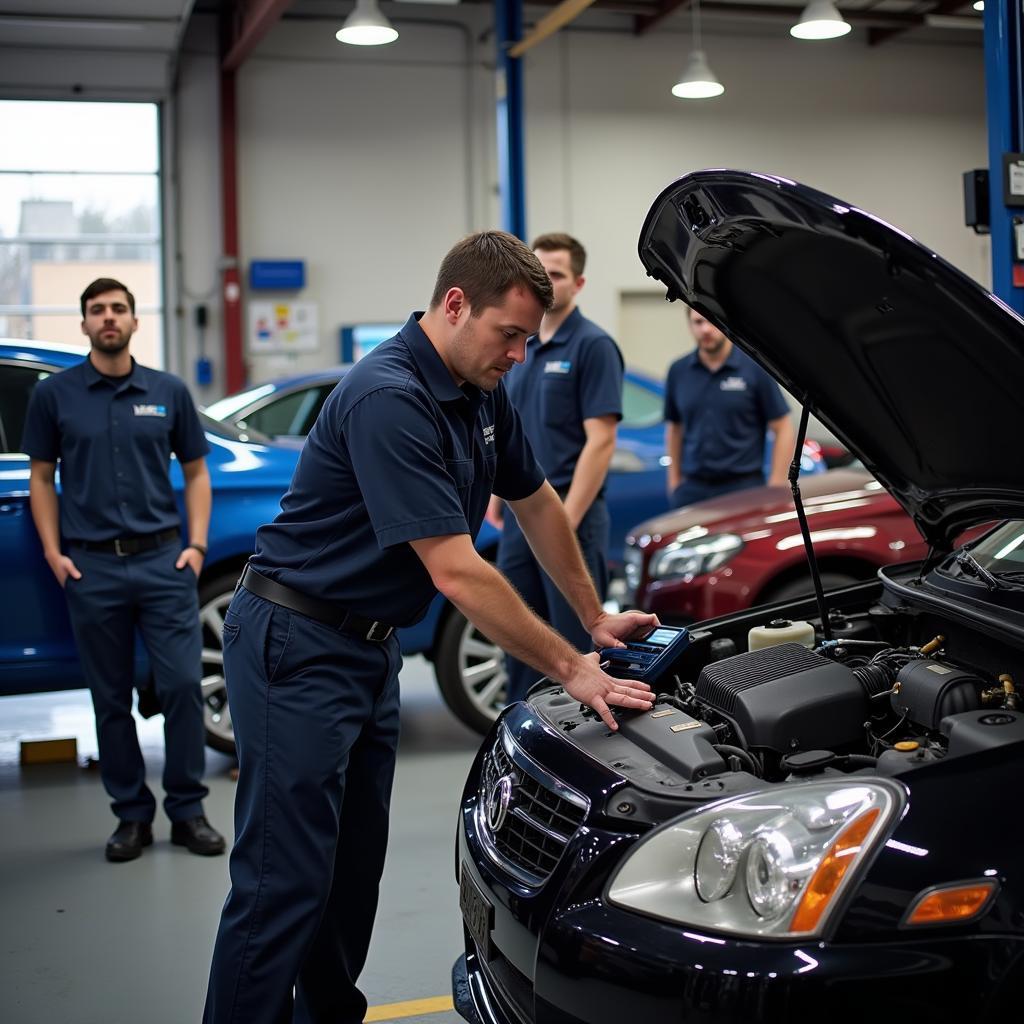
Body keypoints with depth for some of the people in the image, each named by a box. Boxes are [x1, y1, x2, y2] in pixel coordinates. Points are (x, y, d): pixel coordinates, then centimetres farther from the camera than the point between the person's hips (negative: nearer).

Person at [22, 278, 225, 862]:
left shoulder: (169, 392, 6)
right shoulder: (55, 395, 4)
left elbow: (196, 472, 10)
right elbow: (41, 478, 8)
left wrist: (197, 545, -2)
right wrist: (54, 553, -2)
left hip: (163, 559, 0)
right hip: (92, 567, 0)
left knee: (182, 684, -4)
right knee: (112, 698, 7)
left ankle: (188, 810, 10)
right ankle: (132, 815, 19)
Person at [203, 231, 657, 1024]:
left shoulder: (482, 394, 4)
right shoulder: (389, 400, -25)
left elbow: (538, 504, 20)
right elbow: (456, 573, -27)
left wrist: (596, 617, 23)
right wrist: (571, 669, -21)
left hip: (369, 646, 9)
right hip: (296, 647, -9)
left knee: (354, 870, 16)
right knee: (283, 883, -6)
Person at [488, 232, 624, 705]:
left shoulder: (593, 346, -10)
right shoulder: (522, 349, 14)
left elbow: (600, 441, -16)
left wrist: (567, 520, -19)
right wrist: (498, 497, 10)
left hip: (568, 518, -8)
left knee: (578, 643, -1)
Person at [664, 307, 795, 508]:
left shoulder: (754, 368, -4)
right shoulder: (678, 371, 8)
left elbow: (784, 430, -3)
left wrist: (776, 488, -9)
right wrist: (674, 482, 12)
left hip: (743, 486, -3)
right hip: (692, 489, 4)